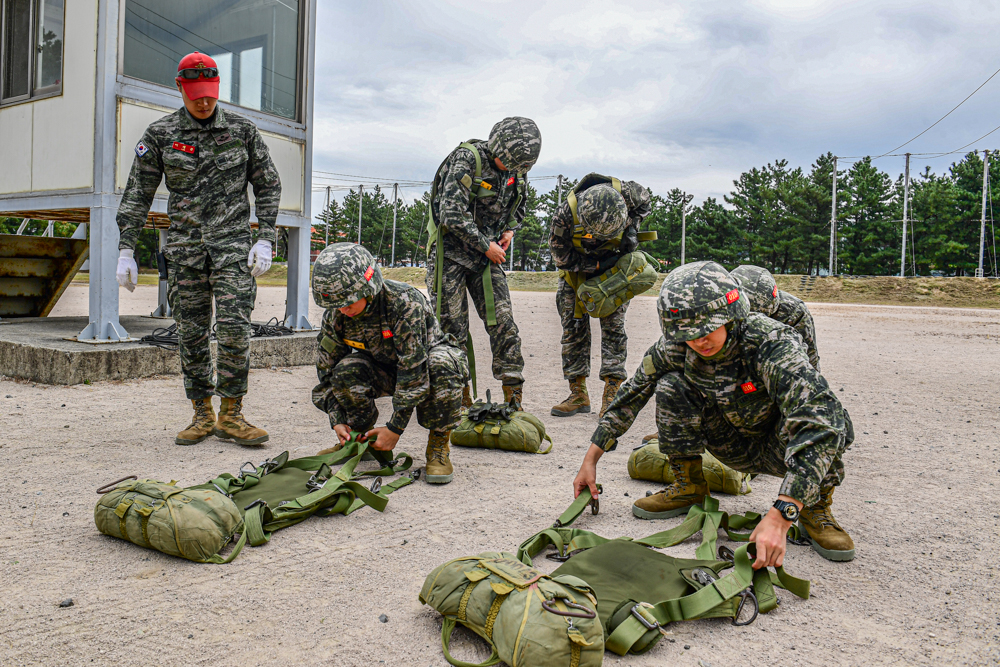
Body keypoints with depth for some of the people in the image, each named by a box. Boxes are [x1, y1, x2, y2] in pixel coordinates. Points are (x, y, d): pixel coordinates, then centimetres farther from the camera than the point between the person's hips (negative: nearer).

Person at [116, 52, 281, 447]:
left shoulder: (241, 130, 5)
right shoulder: (160, 134, 5)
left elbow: (268, 185, 7)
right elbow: (137, 194, 5)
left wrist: (264, 240, -4)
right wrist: (126, 251, -1)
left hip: (232, 241, -1)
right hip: (184, 245, 2)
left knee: (234, 327, -13)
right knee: (191, 333, 3)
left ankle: (230, 415, -2)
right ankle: (202, 416, 14)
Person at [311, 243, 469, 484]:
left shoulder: (405, 302, -34)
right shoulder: (335, 315, -16)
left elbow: (413, 368, -34)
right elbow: (327, 369, -4)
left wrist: (395, 428, -31)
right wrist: (337, 420, -14)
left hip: (426, 356, -4)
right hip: (384, 367, 4)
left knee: (443, 366, -40)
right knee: (346, 371, -27)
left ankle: (438, 445, -19)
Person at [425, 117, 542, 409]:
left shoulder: (516, 168, 3)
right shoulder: (466, 159, -17)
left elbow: (519, 203, 25)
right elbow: (452, 214, -24)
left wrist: (510, 229, 6)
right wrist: (486, 247, -16)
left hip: (488, 253, 5)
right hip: (451, 251, -5)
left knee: (504, 325, -3)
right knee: (452, 330, -1)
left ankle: (514, 399, 2)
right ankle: (460, 401, 10)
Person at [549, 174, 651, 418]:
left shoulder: (627, 192, -31)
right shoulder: (564, 215, -35)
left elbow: (644, 203, -4)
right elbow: (562, 258, -19)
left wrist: (631, 229, -19)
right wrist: (597, 265, -26)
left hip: (613, 260, 0)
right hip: (577, 264, 0)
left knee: (613, 323, -9)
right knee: (574, 325, -3)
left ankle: (613, 391, -8)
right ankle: (578, 394, 4)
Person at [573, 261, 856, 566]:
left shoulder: (773, 344, -35)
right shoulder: (675, 347, -20)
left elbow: (819, 424, -46)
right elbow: (632, 394, -6)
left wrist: (780, 517, -55)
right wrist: (591, 459, -8)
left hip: (779, 450, -3)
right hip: (735, 447, 4)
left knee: (829, 418, -36)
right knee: (671, 386, -20)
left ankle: (817, 507, -9)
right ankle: (689, 487, -1)